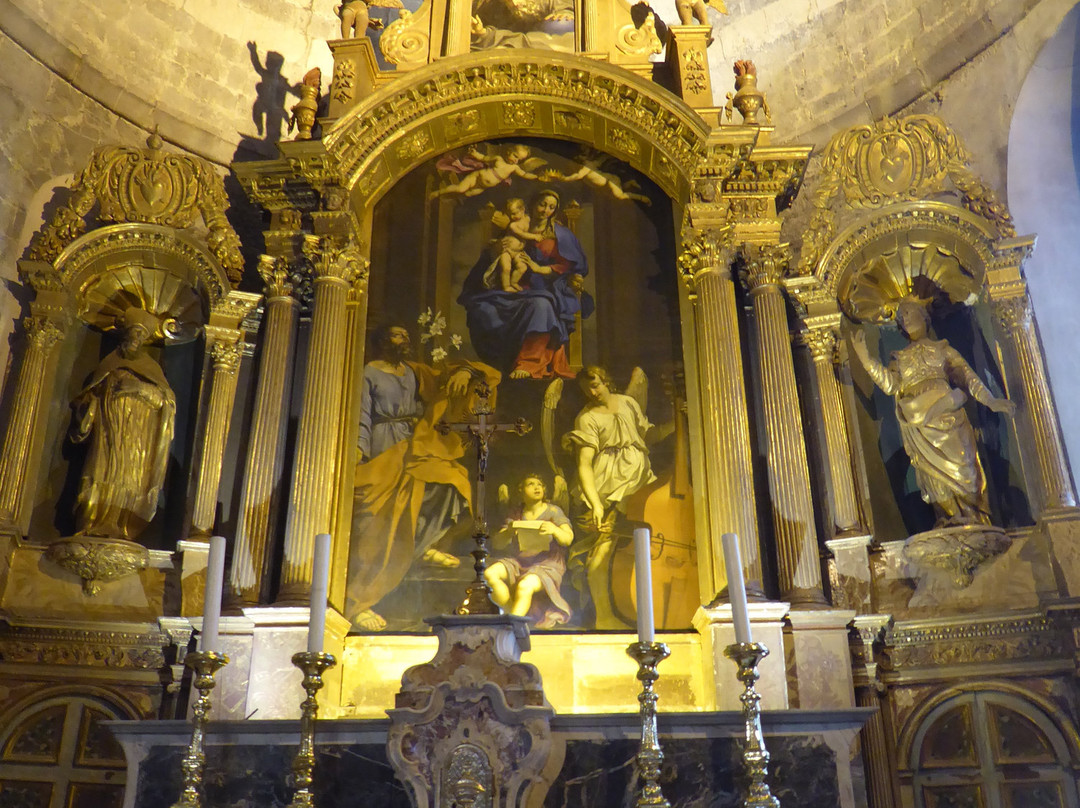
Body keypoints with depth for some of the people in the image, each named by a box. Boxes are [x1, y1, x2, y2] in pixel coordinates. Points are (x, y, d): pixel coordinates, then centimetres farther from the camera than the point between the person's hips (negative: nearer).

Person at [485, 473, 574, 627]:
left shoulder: (553, 511, 2)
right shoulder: (517, 513, 11)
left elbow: (568, 539, -11)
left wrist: (554, 530, -34)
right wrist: (508, 531, -17)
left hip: (548, 565, -5)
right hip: (521, 562, 5)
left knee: (524, 586, -36)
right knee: (490, 574, -22)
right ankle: (513, 614, -15)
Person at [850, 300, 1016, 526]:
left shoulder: (942, 349, 21)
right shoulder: (899, 358, 23)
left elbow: (966, 376, 12)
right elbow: (890, 384, 3)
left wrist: (990, 401, -2)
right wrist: (863, 355, -4)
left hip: (945, 411, -1)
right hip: (917, 423, 1)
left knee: (959, 463, -10)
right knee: (935, 472, -4)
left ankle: (973, 519, -3)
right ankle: (950, 519, -1)